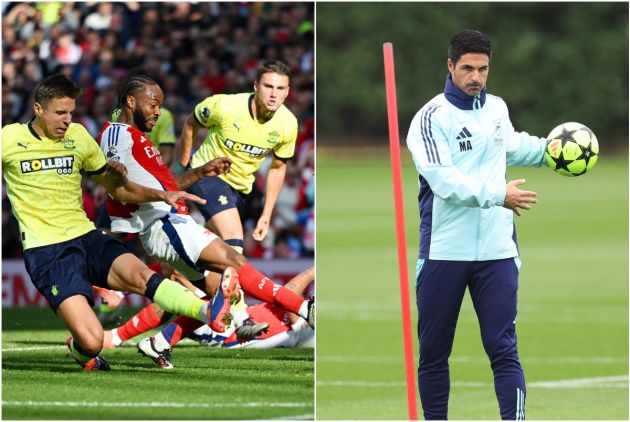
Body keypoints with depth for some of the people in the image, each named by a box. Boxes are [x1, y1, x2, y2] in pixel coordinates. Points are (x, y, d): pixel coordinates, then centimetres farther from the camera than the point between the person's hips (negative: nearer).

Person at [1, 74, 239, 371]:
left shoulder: (78, 136, 12)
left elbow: (118, 189, 21)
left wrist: (162, 195, 7)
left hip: (87, 238, 4)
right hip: (46, 252, -4)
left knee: (138, 275, -29)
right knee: (92, 341, -21)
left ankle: (210, 312, -46)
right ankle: (80, 349, 14)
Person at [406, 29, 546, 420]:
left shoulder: (497, 108, 9)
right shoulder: (431, 119, -9)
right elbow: (444, 180, -23)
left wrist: (547, 148, 17)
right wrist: (497, 195, -31)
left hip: (496, 252, 3)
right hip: (444, 252, -3)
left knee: (503, 351, -6)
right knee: (433, 353, 7)